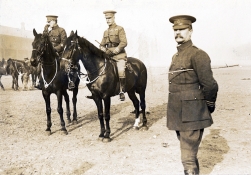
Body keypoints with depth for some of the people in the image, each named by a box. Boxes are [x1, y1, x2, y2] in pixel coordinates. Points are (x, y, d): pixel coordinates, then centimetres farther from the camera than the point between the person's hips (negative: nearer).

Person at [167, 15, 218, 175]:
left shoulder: (197, 54, -13)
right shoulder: (176, 56, 13)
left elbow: (210, 85, -16)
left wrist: (209, 107, -5)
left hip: (191, 116, -8)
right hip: (178, 115, 9)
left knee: (188, 158, -3)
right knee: (188, 154, 21)